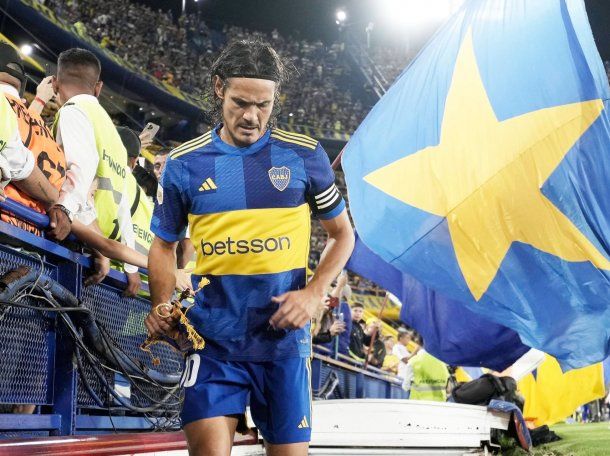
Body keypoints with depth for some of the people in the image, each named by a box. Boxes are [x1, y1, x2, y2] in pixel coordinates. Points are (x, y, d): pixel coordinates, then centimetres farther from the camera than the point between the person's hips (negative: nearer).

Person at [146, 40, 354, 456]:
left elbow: (342, 233, 10)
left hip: (284, 340, 1)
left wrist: (314, 294, -6)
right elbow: (165, 244, 13)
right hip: (213, 342, 0)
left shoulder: (305, 155, 1)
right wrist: (162, 305, -4)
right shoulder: (185, 163, 2)